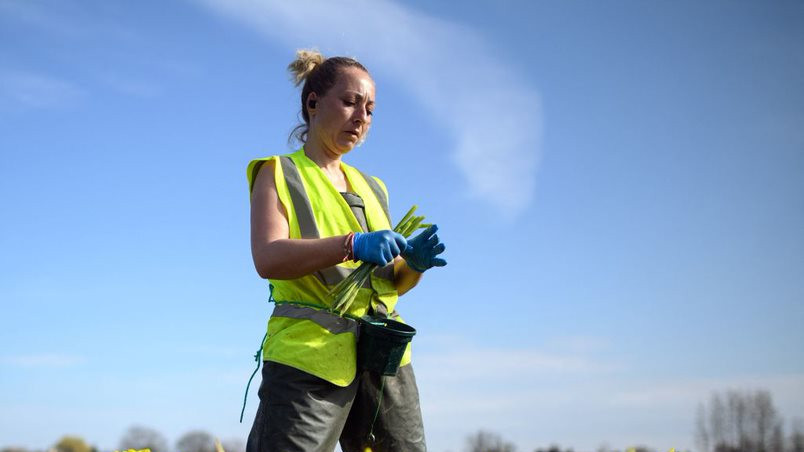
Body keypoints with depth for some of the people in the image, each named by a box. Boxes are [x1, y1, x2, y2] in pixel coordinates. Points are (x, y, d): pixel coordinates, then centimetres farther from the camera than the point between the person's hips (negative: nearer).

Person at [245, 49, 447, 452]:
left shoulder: (372, 188, 22)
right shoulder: (278, 174, 6)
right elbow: (268, 259, -12)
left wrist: (413, 263, -3)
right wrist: (353, 245, -25)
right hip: (308, 355, -5)